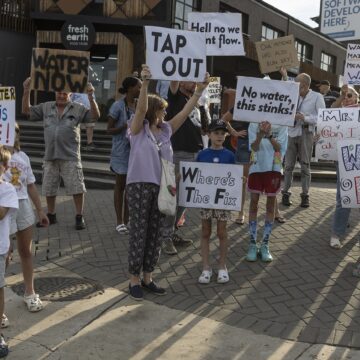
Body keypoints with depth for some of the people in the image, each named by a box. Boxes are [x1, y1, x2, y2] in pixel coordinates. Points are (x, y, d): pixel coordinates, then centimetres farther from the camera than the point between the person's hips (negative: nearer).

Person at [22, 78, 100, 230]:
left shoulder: (78, 108, 1)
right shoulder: (46, 107, 9)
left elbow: (95, 116, -7)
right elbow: (26, 110, 11)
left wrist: (91, 97, -20)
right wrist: (26, 91, 0)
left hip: (70, 157, -3)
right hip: (50, 156, 4)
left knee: (76, 188, -4)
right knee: (48, 189, 13)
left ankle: (79, 217, 9)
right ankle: (51, 216, 29)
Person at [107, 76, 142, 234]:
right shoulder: (118, 106, -9)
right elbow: (109, 129, -6)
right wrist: (124, 126, -21)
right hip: (122, 151, -5)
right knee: (120, 186, 5)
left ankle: (127, 220, 19)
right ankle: (119, 221, 13)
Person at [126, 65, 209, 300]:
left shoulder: (166, 130, 11)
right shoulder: (138, 129, -1)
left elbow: (186, 111, 7)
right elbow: (141, 108, -19)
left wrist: (200, 89, 1)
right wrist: (145, 82, -31)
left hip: (161, 187, 6)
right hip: (139, 185, -5)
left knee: (157, 234, 9)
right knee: (139, 233, 0)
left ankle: (148, 277, 22)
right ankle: (134, 279, 12)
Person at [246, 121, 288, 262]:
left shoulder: (281, 125, 0)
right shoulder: (253, 125, 0)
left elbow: (279, 147, -10)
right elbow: (254, 147, -11)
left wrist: (269, 135, -25)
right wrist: (261, 134, -28)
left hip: (273, 168, 0)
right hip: (256, 167, 0)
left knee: (270, 205, 5)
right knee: (254, 203, 3)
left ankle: (265, 245, 14)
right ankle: (252, 244, 12)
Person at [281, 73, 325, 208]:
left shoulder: (317, 97, 2)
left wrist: (305, 118, -18)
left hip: (306, 133, -3)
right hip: (292, 132, 3)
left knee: (305, 165, 1)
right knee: (288, 165, 1)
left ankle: (305, 195, 7)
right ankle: (286, 193, 7)